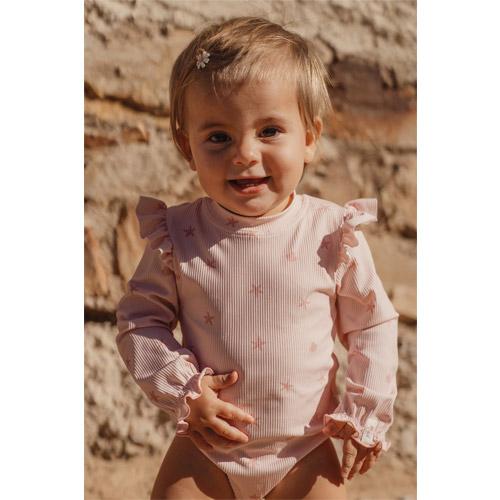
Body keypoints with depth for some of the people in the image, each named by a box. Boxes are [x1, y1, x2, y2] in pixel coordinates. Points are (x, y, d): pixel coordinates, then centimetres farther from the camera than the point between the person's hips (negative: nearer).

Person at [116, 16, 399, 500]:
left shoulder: (333, 234, -11)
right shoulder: (177, 237, -11)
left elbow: (373, 324, 0)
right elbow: (138, 319, -3)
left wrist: (366, 412, -3)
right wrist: (183, 390, -15)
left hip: (305, 451, 0)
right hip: (206, 447, 1)